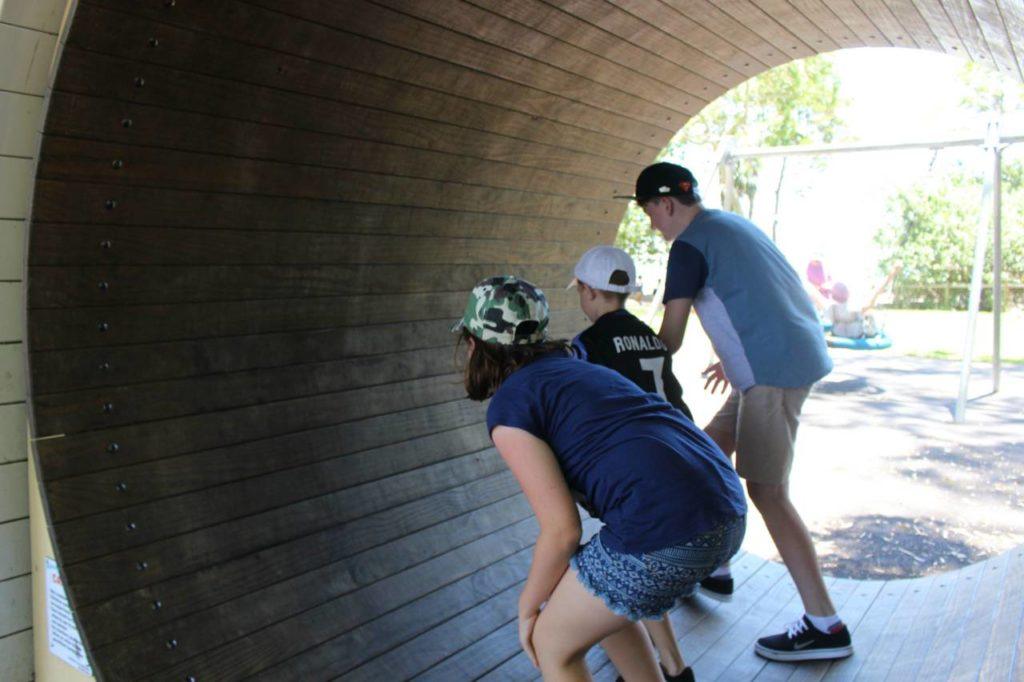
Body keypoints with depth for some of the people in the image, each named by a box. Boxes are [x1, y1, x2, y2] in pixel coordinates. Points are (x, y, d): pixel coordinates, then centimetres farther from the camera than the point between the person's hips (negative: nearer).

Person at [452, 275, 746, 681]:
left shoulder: (507, 408, 0)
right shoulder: (576, 369, 24)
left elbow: (562, 530, -5)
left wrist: (528, 606, 14)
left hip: (666, 530, -8)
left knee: (552, 643, 14)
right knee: (600, 602, 30)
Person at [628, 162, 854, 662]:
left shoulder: (689, 245, -9)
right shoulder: (732, 224, 18)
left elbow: (670, 338, -10)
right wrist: (733, 357, 34)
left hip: (775, 368, -10)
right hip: (802, 352, 10)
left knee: (766, 491, -6)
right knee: (710, 448, 18)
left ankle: (825, 626, 0)